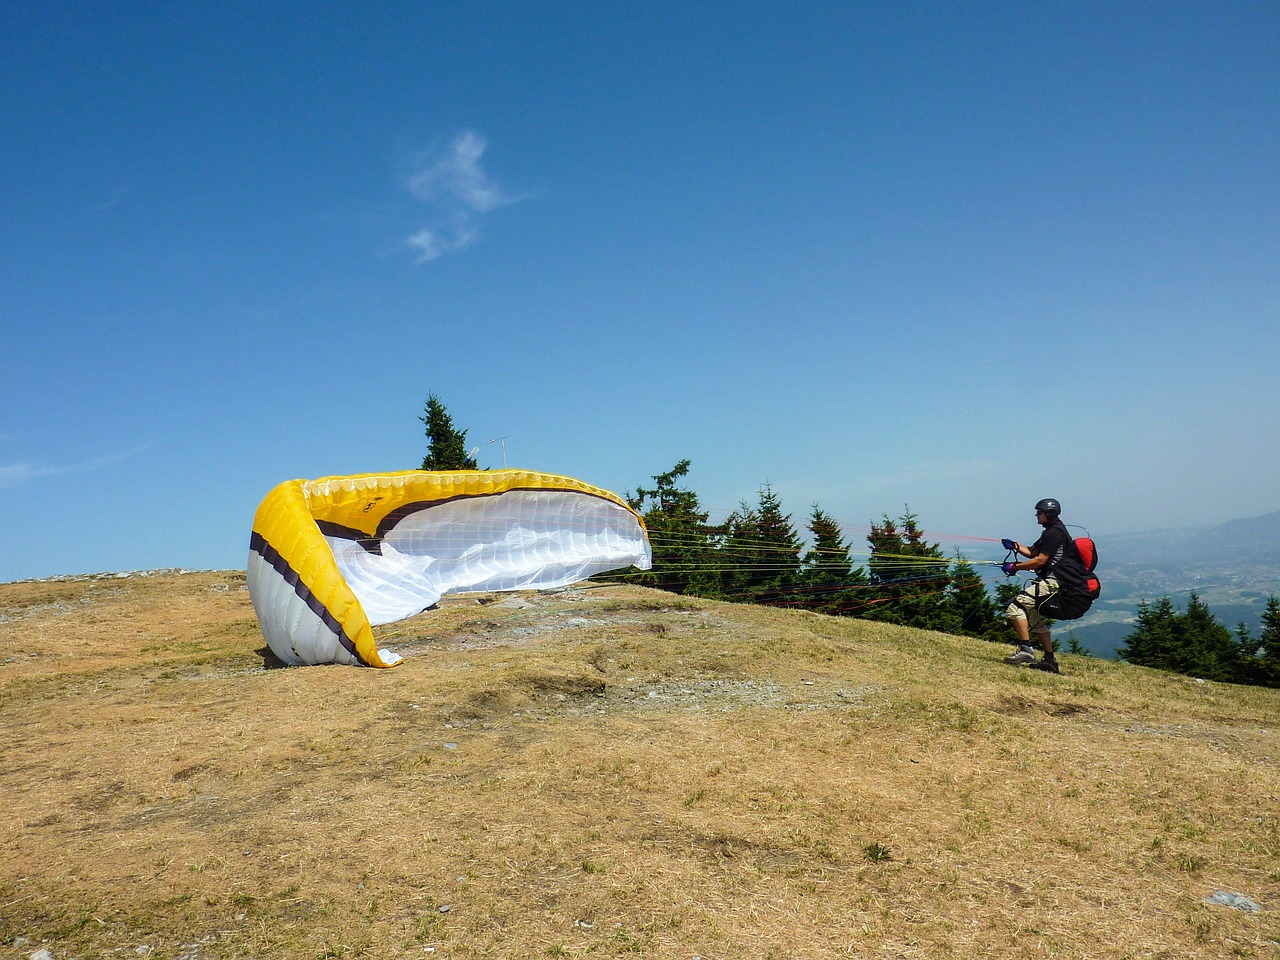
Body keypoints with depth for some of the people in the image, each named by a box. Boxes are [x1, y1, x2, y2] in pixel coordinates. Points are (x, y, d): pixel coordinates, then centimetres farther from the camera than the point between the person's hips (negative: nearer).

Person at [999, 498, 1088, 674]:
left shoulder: (1054, 532, -12)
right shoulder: (1053, 531, 22)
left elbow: (1040, 560, -18)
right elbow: (1032, 552, 22)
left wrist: (1015, 567, -13)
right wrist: (1016, 546, 6)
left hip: (1054, 581, -12)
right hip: (1054, 581, 12)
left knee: (1016, 606, -19)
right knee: (1035, 616, 22)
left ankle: (1026, 649, -23)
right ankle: (1050, 660, 23)